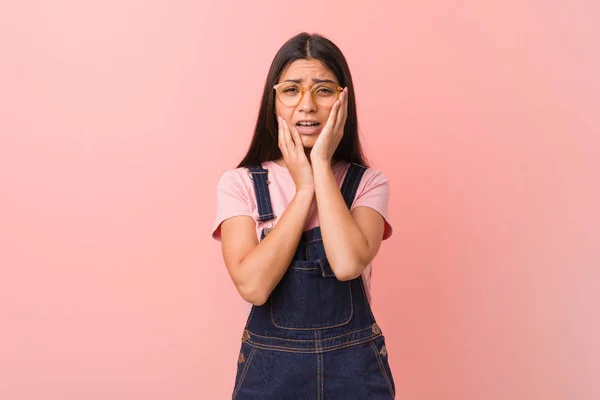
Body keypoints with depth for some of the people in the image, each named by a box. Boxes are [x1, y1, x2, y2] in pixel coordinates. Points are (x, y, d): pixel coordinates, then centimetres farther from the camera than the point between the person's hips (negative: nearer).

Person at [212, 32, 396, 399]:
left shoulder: (368, 183, -4)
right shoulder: (239, 184, -5)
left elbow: (348, 264, -23)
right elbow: (253, 284, -19)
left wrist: (322, 166, -17)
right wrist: (303, 187, -17)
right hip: (269, 368, 0)